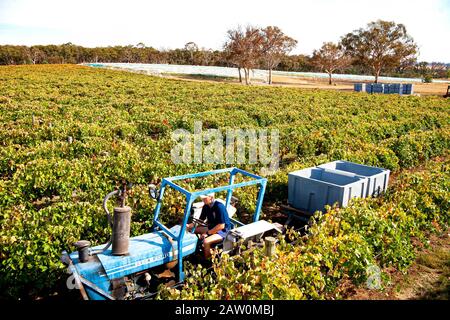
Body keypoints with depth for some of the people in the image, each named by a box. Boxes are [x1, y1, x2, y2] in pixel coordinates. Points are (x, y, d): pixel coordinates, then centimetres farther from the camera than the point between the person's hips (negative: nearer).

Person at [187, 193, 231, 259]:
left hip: (223, 231, -8)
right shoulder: (206, 206, -1)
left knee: (206, 241, -31)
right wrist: (189, 225, -8)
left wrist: (207, 233, -22)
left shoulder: (219, 206, -23)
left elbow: (221, 226, -25)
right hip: (211, 228, 8)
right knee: (192, 229, -1)